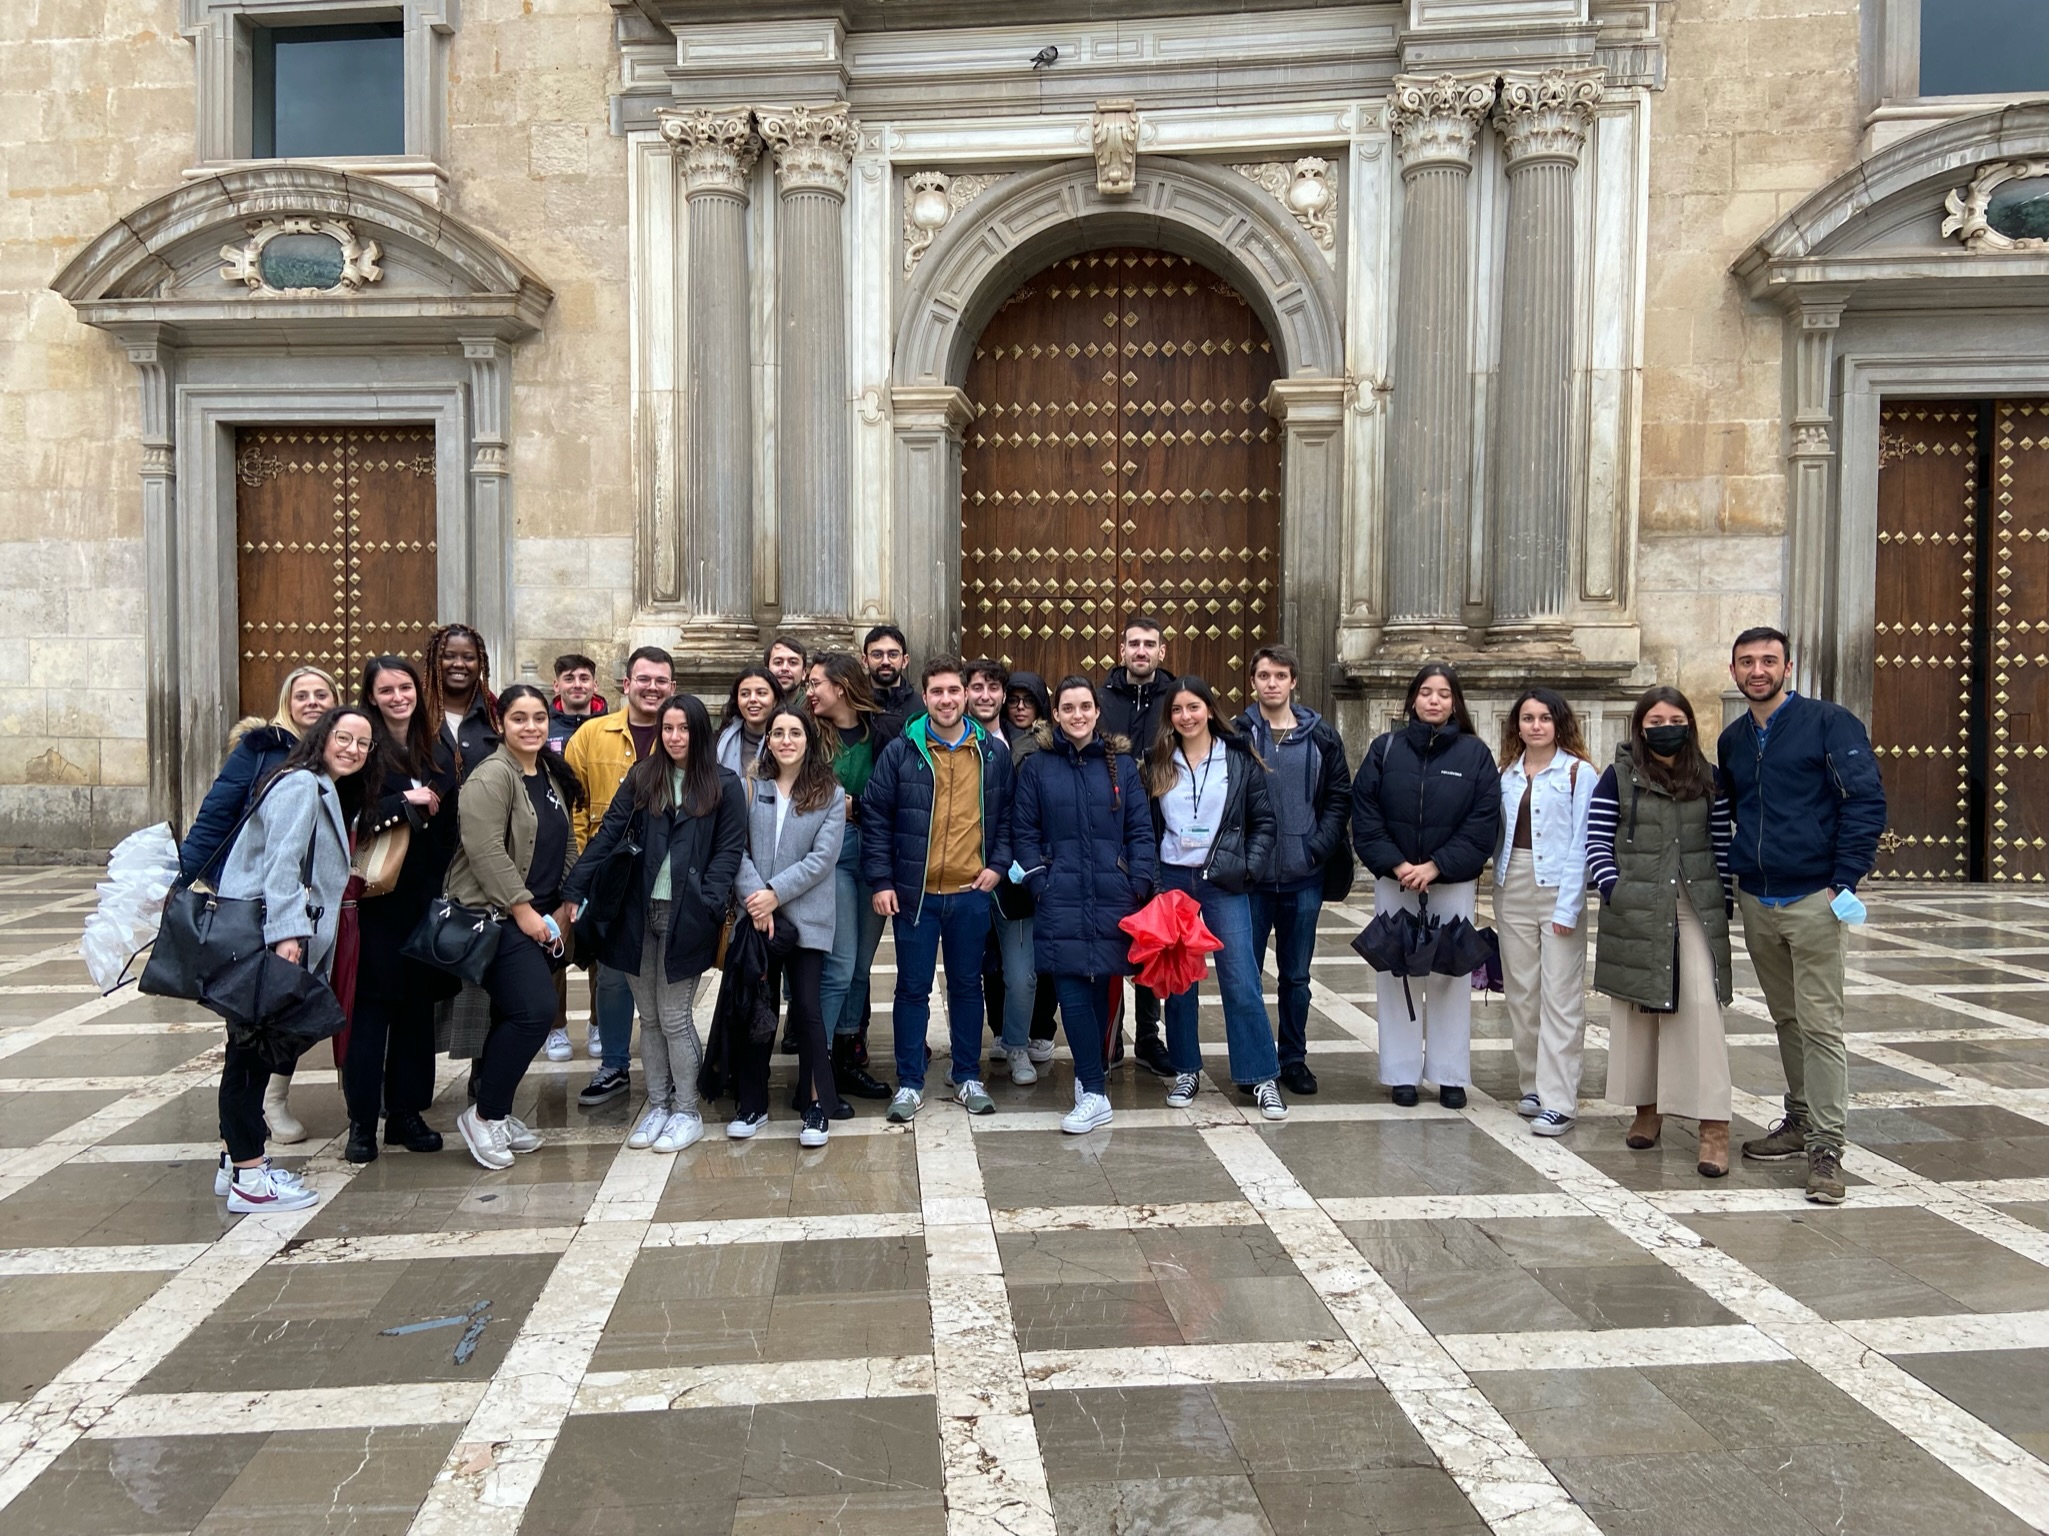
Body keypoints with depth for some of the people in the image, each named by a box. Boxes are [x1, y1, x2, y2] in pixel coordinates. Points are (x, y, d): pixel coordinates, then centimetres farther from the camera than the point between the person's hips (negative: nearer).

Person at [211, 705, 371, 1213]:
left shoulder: (330, 794, 22)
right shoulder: (300, 785, -9)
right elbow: (280, 862, -19)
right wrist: (287, 934, -25)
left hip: (288, 937, 10)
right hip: (261, 934, -10)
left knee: (254, 1051, 14)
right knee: (252, 1050, -6)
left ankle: (238, 1162, 22)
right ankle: (248, 1178, -2)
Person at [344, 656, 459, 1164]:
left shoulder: (433, 750, 11)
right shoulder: (364, 747, -5)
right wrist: (405, 801, -16)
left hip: (425, 898, 5)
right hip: (377, 899, -5)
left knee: (418, 1003, 8)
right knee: (372, 1005, -2)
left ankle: (406, 1112, 18)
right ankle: (362, 1121, 7)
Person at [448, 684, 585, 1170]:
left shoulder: (553, 777, 14)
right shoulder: (491, 776, -13)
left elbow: (567, 845, 20)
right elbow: (486, 851, -20)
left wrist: (565, 905, 10)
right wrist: (523, 909, -18)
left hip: (541, 918, 8)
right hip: (497, 915, -8)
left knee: (514, 1017, 11)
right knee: (535, 1010, -16)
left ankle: (497, 1112, 23)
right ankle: (482, 1115, -1)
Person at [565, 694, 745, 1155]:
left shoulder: (724, 786, -1)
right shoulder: (640, 777, 6)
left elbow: (729, 852, -3)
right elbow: (607, 834, 1)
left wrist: (707, 905, -16)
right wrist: (574, 890, -6)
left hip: (686, 917, -3)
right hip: (637, 912, 3)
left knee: (674, 1018, 0)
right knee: (649, 1018, 11)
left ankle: (686, 1113, 15)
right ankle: (657, 1105, 24)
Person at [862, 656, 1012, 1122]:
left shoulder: (994, 753, 3)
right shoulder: (901, 751, -3)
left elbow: (1007, 815, 11)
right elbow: (875, 817, -1)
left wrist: (997, 864, -1)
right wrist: (880, 880, -6)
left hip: (971, 892, 2)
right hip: (914, 893, -1)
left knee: (967, 986, 13)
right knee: (913, 988, 7)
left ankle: (969, 1077, 26)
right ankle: (909, 1083, 18)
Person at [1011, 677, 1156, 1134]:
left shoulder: (1120, 764, 7)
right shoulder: (1036, 766, 5)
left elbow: (1140, 830, 6)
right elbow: (1024, 831, 4)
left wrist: (1140, 885, -3)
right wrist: (1038, 881, -6)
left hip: (1112, 896, 1)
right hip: (1060, 899, -1)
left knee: (1102, 985, 6)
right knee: (1072, 990, -7)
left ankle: (1090, 1079, 21)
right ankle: (1093, 1094, -3)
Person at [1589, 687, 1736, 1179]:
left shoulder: (1708, 779, 7)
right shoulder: (1618, 778, 0)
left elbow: (1721, 844, 10)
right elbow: (1597, 842, -2)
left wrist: (1726, 900, 5)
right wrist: (1613, 891, -12)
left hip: (1697, 907, 1)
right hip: (1636, 911, -1)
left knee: (1702, 1004, -8)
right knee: (1638, 1008, 7)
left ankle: (1714, 1124, -6)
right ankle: (1647, 1108, 22)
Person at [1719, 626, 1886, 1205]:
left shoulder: (1828, 722, -5)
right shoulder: (1733, 740, 13)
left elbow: (1867, 802, -9)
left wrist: (1844, 882, -14)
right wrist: (1731, 881, 17)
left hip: (1812, 899, -6)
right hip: (1755, 902, 6)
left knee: (1820, 1023, -5)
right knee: (1786, 1018, 15)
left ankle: (1826, 1148, -1)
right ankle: (1800, 1120, 27)